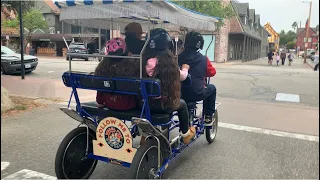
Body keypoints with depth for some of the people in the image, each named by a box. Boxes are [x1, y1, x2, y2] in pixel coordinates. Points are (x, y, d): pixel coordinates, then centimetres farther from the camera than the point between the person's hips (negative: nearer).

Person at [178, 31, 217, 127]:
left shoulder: (179, 57, -4)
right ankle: (208, 118, 29)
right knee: (212, 88, 26)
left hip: (180, 94, 3)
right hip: (197, 94, -3)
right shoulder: (203, 59, -10)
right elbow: (212, 72, 5)